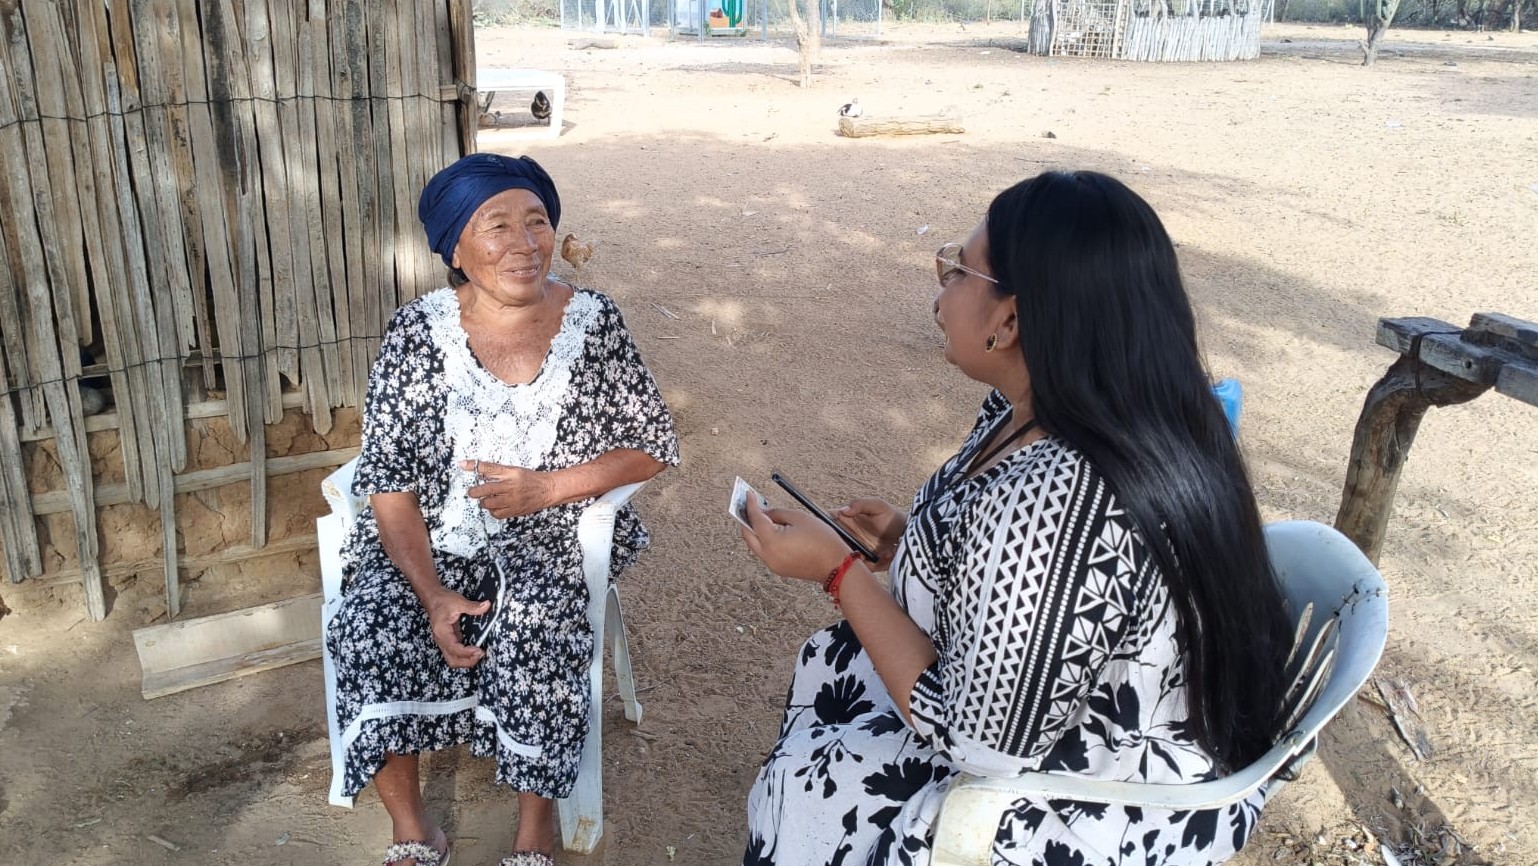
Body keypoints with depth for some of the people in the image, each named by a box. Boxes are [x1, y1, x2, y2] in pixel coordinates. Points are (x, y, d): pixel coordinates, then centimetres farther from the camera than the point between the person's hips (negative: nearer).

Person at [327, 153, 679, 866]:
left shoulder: (594, 324, -5)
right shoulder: (418, 332, -7)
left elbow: (654, 445, -1)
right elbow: (388, 481, -6)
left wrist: (546, 488, -15)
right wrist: (434, 596, -19)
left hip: (546, 542, -1)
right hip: (425, 542, 1)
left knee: (535, 628, -30)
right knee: (371, 630, -24)